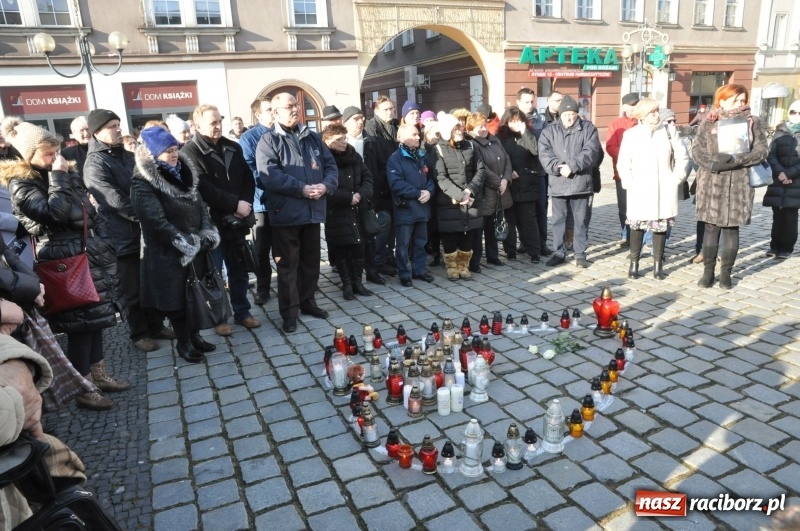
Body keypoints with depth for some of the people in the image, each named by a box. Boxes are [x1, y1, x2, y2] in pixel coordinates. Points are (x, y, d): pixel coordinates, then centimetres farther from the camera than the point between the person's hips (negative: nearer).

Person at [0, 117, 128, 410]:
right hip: (66, 261, -7)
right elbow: (55, 213, -23)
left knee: (96, 317, 13)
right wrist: (58, 177, -16)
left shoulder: (67, 175, 14)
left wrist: (105, 244, 9)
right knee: (80, 323, -3)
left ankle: (98, 374, 26)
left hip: (92, 255, 8)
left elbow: (91, 211, 17)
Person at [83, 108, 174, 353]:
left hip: (148, 231, 7)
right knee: (135, 290, 4)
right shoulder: (95, 164, -11)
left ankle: (156, 326, 28)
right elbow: (117, 202, -19)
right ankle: (139, 334, 18)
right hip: (125, 237, -6)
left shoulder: (128, 156, 12)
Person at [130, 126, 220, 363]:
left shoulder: (182, 172, 8)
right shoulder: (142, 183, -15)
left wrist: (207, 235, -6)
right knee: (177, 297, 4)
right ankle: (183, 342, 19)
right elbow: (156, 222, -21)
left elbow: (200, 204, 7)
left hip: (196, 248, 7)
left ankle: (194, 335, 28)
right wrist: (186, 242, -19)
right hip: (168, 253, -6)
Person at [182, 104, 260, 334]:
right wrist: (235, 204, -19)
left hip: (236, 222, 5)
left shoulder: (233, 148, 11)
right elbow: (202, 188, -18)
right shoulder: (190, 152, -9)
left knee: (239, 271, 14)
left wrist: (246, 204, -5)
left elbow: (248, 179, 12)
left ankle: (242, 312, 28)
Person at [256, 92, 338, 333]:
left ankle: (307, 302, 30)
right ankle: (289, 312, 11)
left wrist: (326, 185, -11)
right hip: (286, 212, -5)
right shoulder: (268, 141, -4)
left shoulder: (313, 138, 14)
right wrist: (302, 189, -21)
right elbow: (270, 176, -17)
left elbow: (330, 164, 10)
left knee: (311, 261, 14)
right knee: (287, 264, 2)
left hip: (313, 210, 5)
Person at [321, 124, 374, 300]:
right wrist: (349, 197, -16)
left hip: (357, 211, 5)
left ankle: (357, 282, 19)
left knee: (359, 248, 6)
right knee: (342, 250, 2)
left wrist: (360, 194, -11)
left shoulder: (355, 156, 9)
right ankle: (347, 284, 15)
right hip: (336, 213, -5)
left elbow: (367, 178, 8)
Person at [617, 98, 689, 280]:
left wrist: (676, 178, 0)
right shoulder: (630, 134, -1)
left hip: (664, 190, 1)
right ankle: (634, 263, 15)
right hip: (639, 191, -1)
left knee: (661, 225, 6)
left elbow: (681, 157, 8)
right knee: (637, 225, 3)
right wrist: (629, 183, -7)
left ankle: (658, 264, 16)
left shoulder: (669, 130, 3)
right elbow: (623, 164, 1)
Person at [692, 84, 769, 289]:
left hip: (739, 184, 1)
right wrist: (712, 164, -17)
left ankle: (726, 272, 15)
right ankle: (708, 270, 12)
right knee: (711, 227, 3)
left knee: (731, 228, 5)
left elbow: (762, 150, 1)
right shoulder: (709, 122, 5)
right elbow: (696, 149, -1)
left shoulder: (753, 122, 7)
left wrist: (738, 159, -15)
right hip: (712, 182, 0)